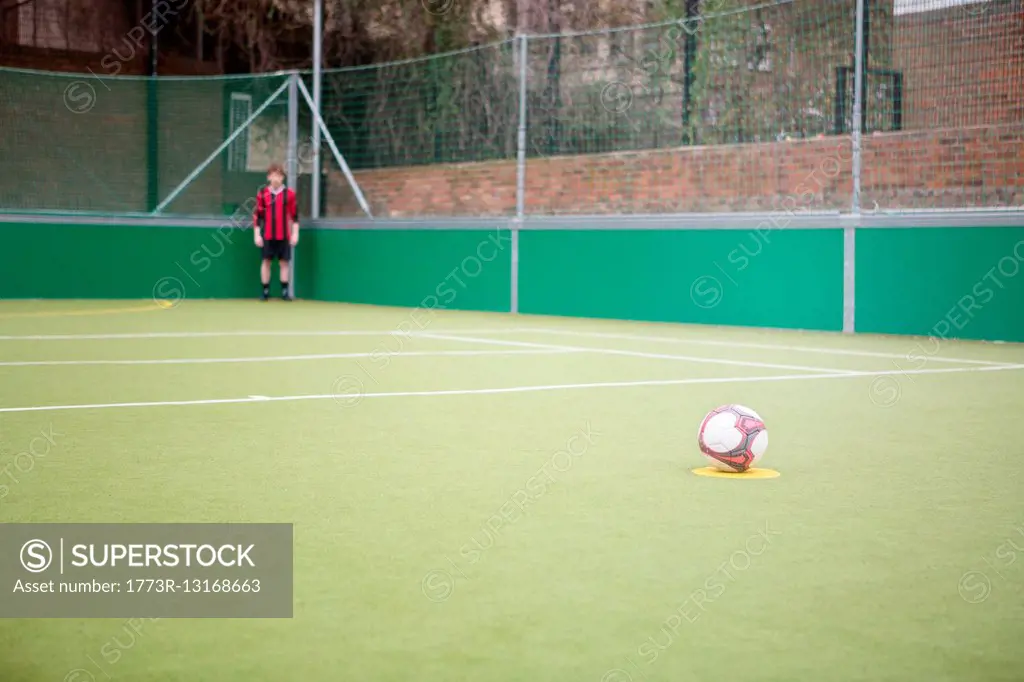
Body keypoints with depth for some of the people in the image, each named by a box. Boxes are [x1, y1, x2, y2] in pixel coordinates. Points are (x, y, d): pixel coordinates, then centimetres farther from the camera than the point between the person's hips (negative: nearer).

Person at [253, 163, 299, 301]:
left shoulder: (289, 193, 1)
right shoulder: (262, 193, 1)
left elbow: (295, 215, 4)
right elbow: (257, 215, 2)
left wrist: (295, 233, -1)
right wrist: (257, 235, -2)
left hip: (284, 235, 0)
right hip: (267, 235, 0)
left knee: (284, 262, 2)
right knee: (266, 261, 3)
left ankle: (284, 291, 7)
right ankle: (265, 291, 8)